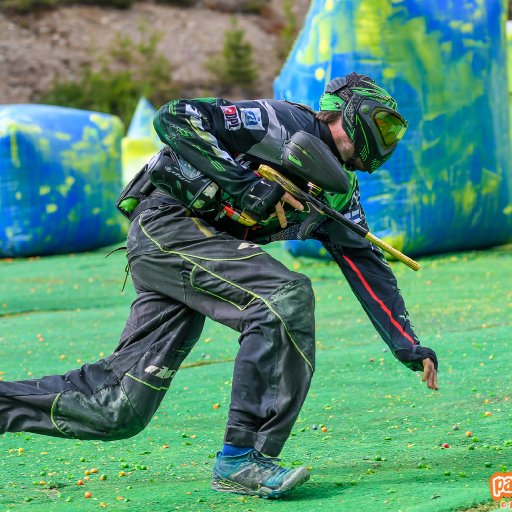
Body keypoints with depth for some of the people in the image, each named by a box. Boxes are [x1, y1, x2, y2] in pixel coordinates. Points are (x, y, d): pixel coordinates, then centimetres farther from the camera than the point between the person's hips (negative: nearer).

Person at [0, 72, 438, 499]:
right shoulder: (286, 123, -8)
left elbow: (367, 265, 19)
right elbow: (173, 118, -15)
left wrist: (410, 347, 12)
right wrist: (246, 185, -21)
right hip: (166, 225, -9)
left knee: (118, 410, 0)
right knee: (286, 297, -26)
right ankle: (242, 459, -24)